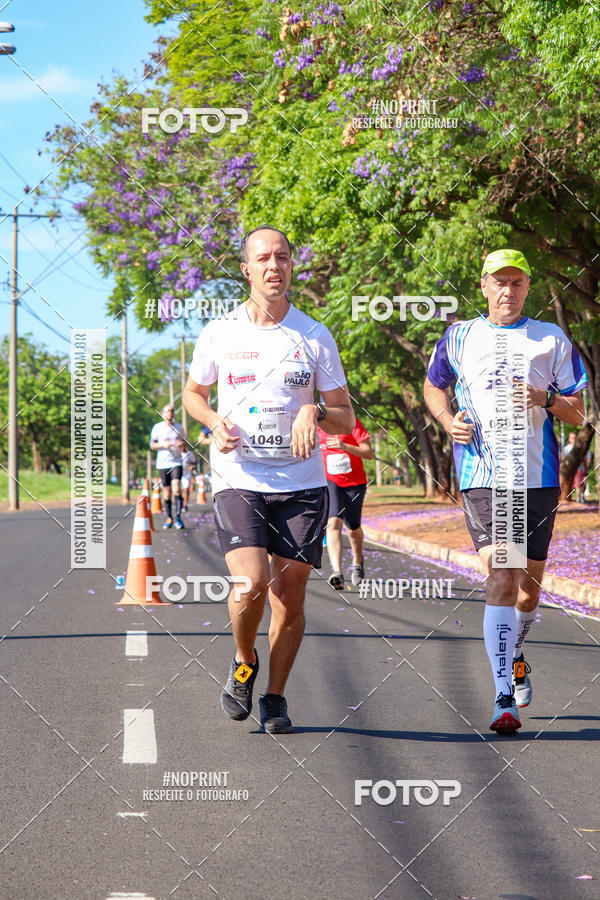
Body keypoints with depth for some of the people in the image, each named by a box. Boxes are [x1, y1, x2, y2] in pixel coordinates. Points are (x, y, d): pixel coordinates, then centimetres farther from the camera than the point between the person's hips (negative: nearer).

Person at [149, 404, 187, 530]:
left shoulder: (179, 427, 9)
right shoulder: (158, 427, 3)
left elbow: (185, 443, 18)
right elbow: (152, 445, 5)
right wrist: (164, 445, -13)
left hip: (176, 462, 0)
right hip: (162, 463, 0)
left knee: (176, 488, -16)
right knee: (166, 490, 2)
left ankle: (178, 517, -16)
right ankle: (169, 518, 14)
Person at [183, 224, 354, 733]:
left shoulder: (315, 337, 4)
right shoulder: (219, 334, 5)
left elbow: (346, 419, 9)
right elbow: (194, 393, 21)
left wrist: (314, 413, -14)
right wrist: (216, 423, -1)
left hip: (302, 485, 1)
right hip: (238, 480, -1)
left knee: (290, 595, 0)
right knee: (251, 584, -18)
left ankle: (275, 695, 19)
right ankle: (245, 663, 11)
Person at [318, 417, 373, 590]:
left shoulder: (353, 423, -11)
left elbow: (369, 453, -19)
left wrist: (345, 446, -32)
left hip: (355, 483, 0)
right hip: (330, 482, 0)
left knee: (353, 528, 14)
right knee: (334, 523, -22)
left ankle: (358, 562, 46)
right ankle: (337, 573, -36)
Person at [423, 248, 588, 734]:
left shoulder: (552, 339, 6)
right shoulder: (460, 337, 8)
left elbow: (578, 413, 7)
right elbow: (434, 386, 24)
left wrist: (547, 399, -14)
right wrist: (448, 419, 3)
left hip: (538, 476, 2)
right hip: (482, 475, -1)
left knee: (528, 586, 10)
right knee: (500, 578, -15)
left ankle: (515, 657, 41)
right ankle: (504, 699, -17)